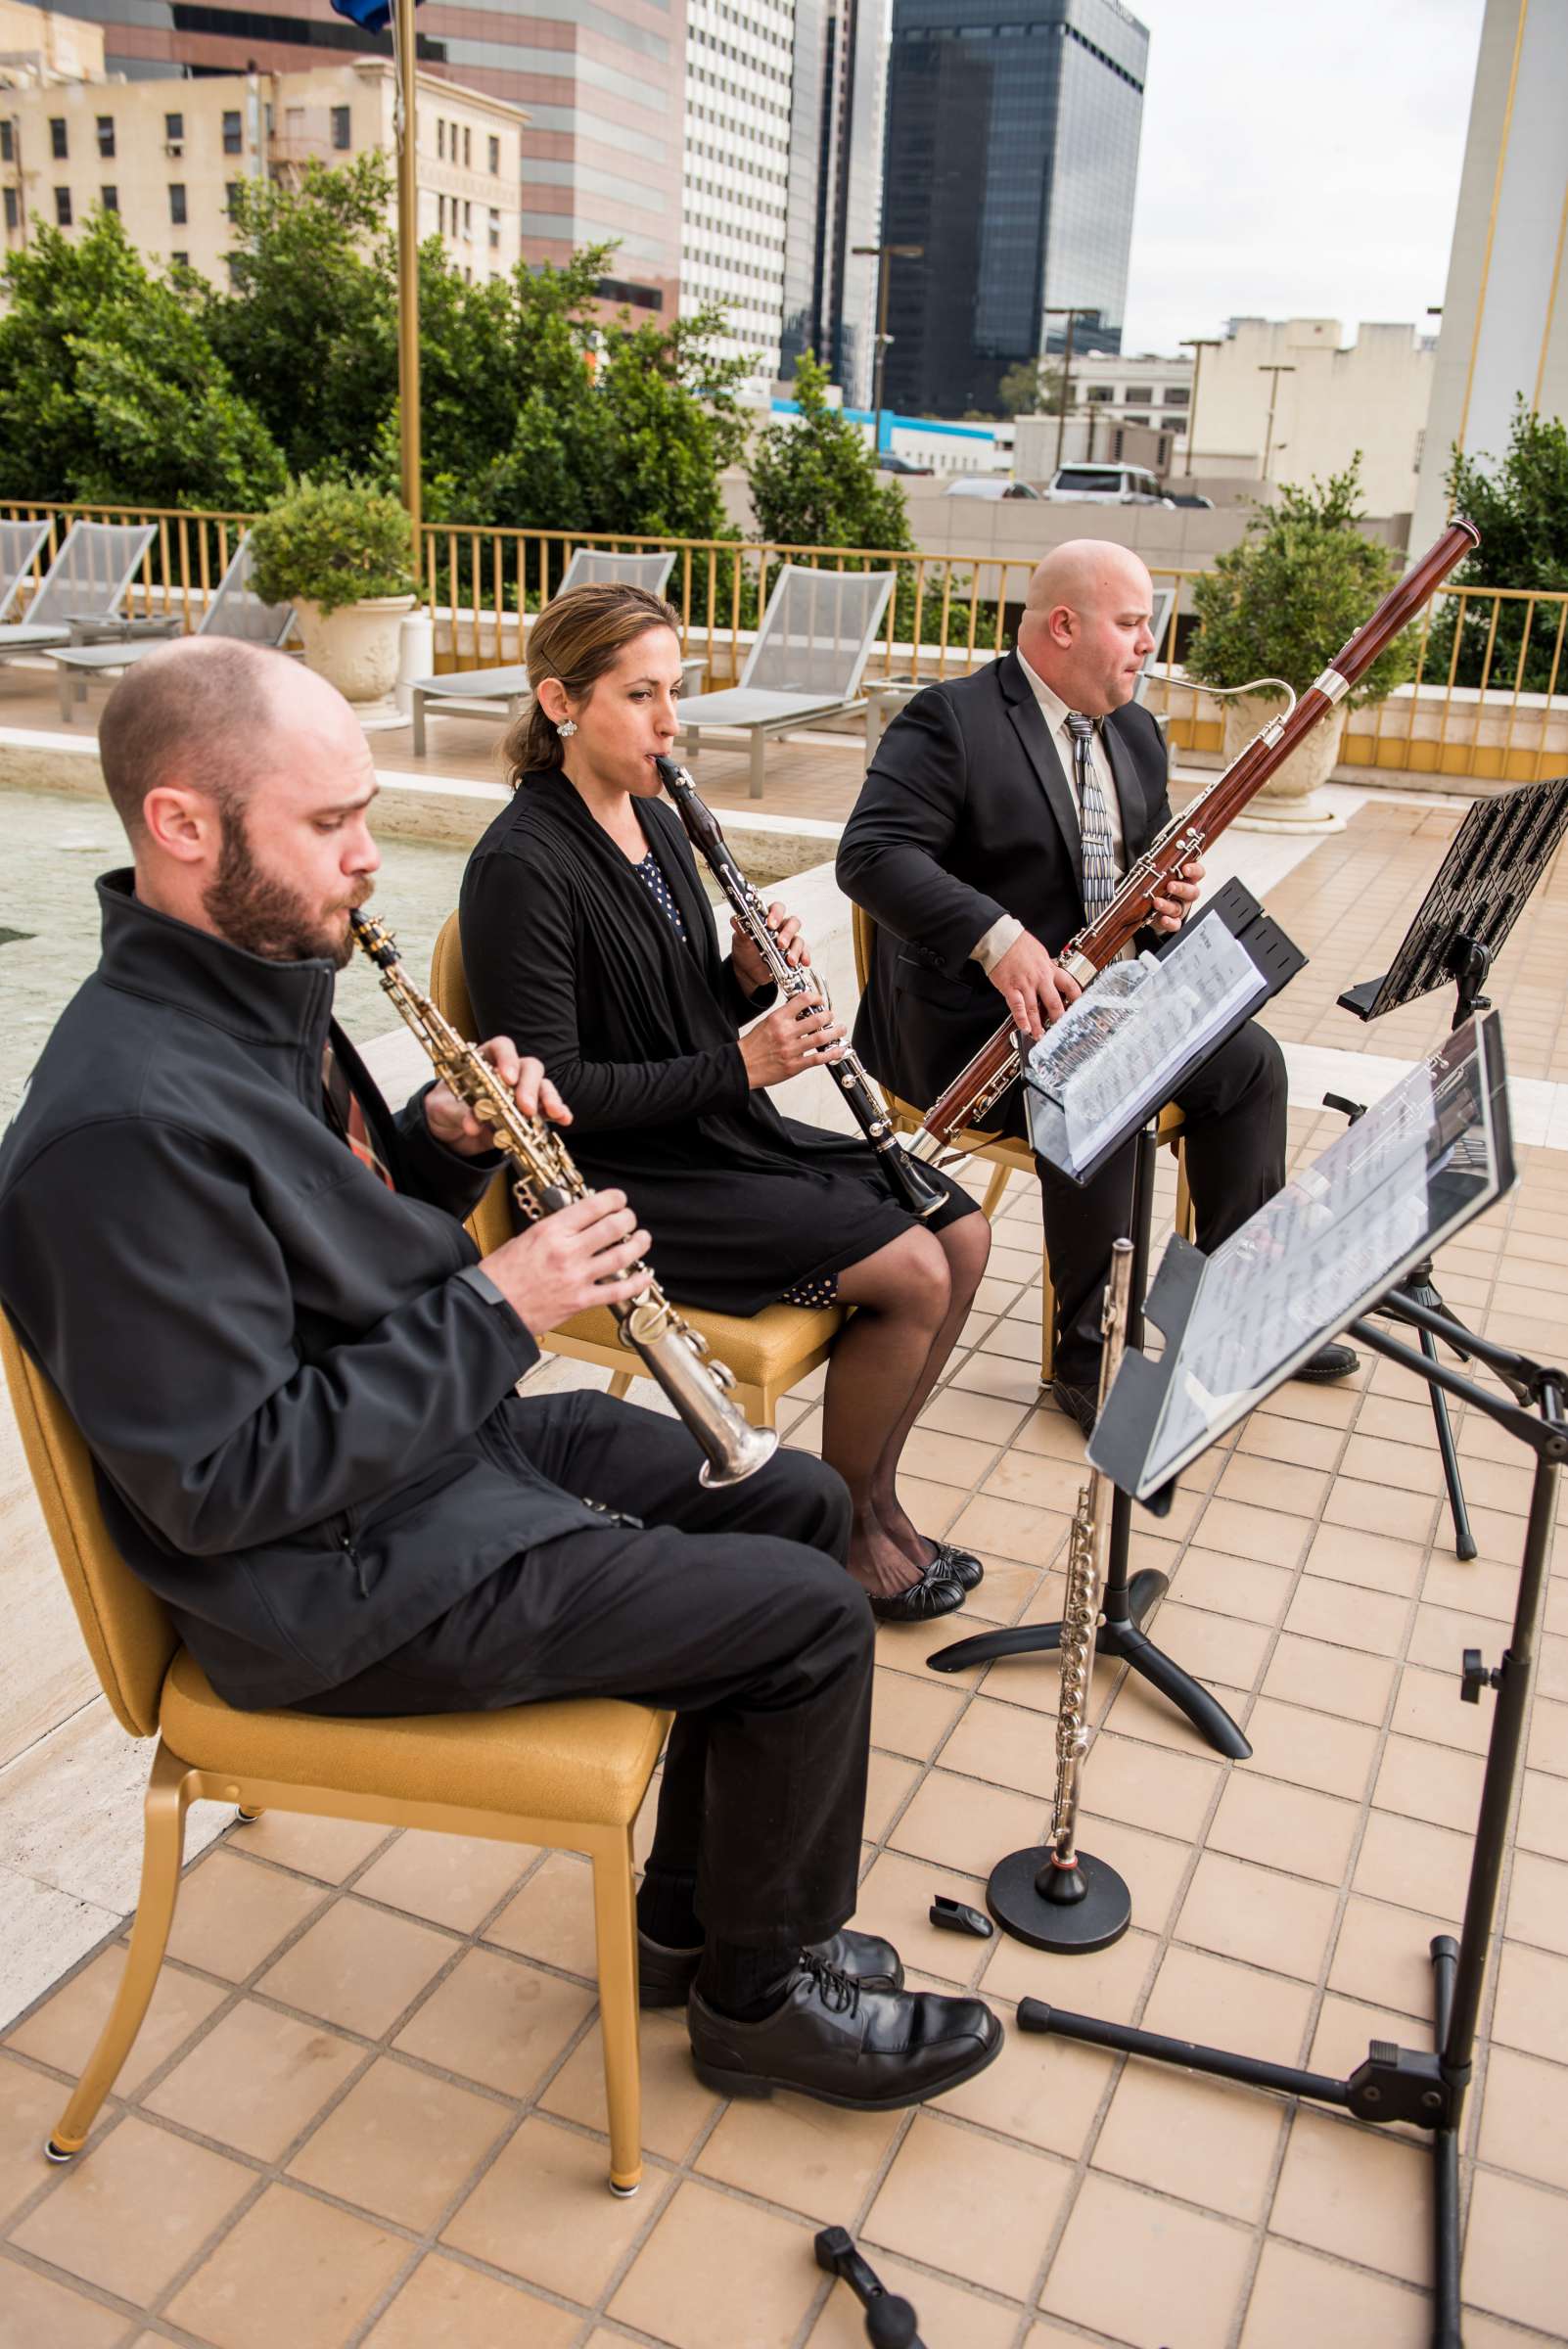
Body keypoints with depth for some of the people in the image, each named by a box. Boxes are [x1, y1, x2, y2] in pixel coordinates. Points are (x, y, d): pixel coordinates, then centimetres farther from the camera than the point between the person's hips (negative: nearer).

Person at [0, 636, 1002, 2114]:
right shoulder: (127, 1123, -29)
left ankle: (693, 1915, 26)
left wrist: (444, 1146, -4)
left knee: (800, 1502, 11)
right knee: (809, 1616, -9)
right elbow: (222, 1486, -27)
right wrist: (496, 1308, -24)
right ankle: (765, 1995, 18)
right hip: (347, 1580, -10)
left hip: (450, 1436, 10)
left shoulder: (257, 991, 2)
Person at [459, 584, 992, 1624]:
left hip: (722, 1132, 9)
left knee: (962, 1229, -2)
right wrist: (736, 1066, -23)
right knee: (911, 1271, -18)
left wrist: (750, 976, -5)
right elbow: (553, 1090, -21)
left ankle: (873, 1489, 13)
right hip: (621, 1179, -9)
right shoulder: (520, 866, -18)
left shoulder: (660, 823, 10)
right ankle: (848, 1522, 6)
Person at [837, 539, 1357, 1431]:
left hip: (1106, 989, 8)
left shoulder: (1134, 732, 13)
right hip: (973, 1009, -8)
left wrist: (1175, 894, -6)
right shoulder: (950, 720, -13)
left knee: (1251, 1057, -2)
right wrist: (996, 936, -37)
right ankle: (1090, 1355, -14)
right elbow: (870, 853, -25)